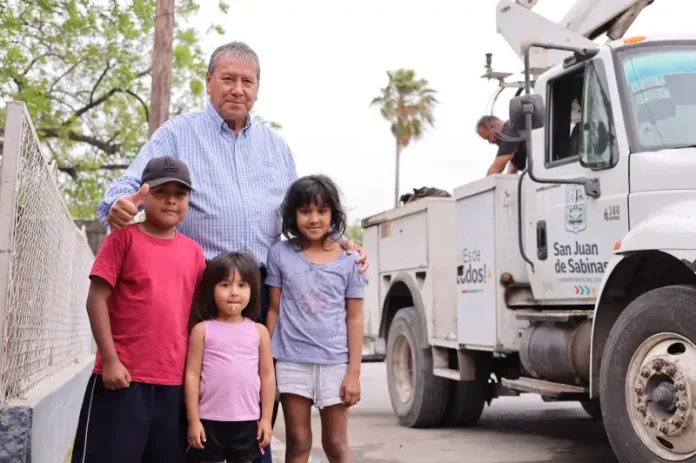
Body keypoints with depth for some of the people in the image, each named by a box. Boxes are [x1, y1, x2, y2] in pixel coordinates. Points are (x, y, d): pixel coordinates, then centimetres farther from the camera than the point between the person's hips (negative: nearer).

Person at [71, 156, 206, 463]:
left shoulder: (193, 251, 10)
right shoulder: (124, 237, -2)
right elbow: (97, 299, -5)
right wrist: (110, 359, -11)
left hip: (175, 381, 4)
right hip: (123, 375, -4)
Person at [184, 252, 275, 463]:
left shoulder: (259, 331, 3)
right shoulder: (202, 330, -3)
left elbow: (267, 375, 5)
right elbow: (192, 375, -3)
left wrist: (266, 418, 2)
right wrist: (193, 419, -7)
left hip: (247, 422, 2)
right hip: (210, 420, -2)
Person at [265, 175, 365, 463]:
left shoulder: (348, 260, 0)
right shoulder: (280, 254, 0)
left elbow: (354, 319, 1)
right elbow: (274, 310, 5)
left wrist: (354, 372, -3)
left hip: (335, 362, 0)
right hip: (292, 361, 0)